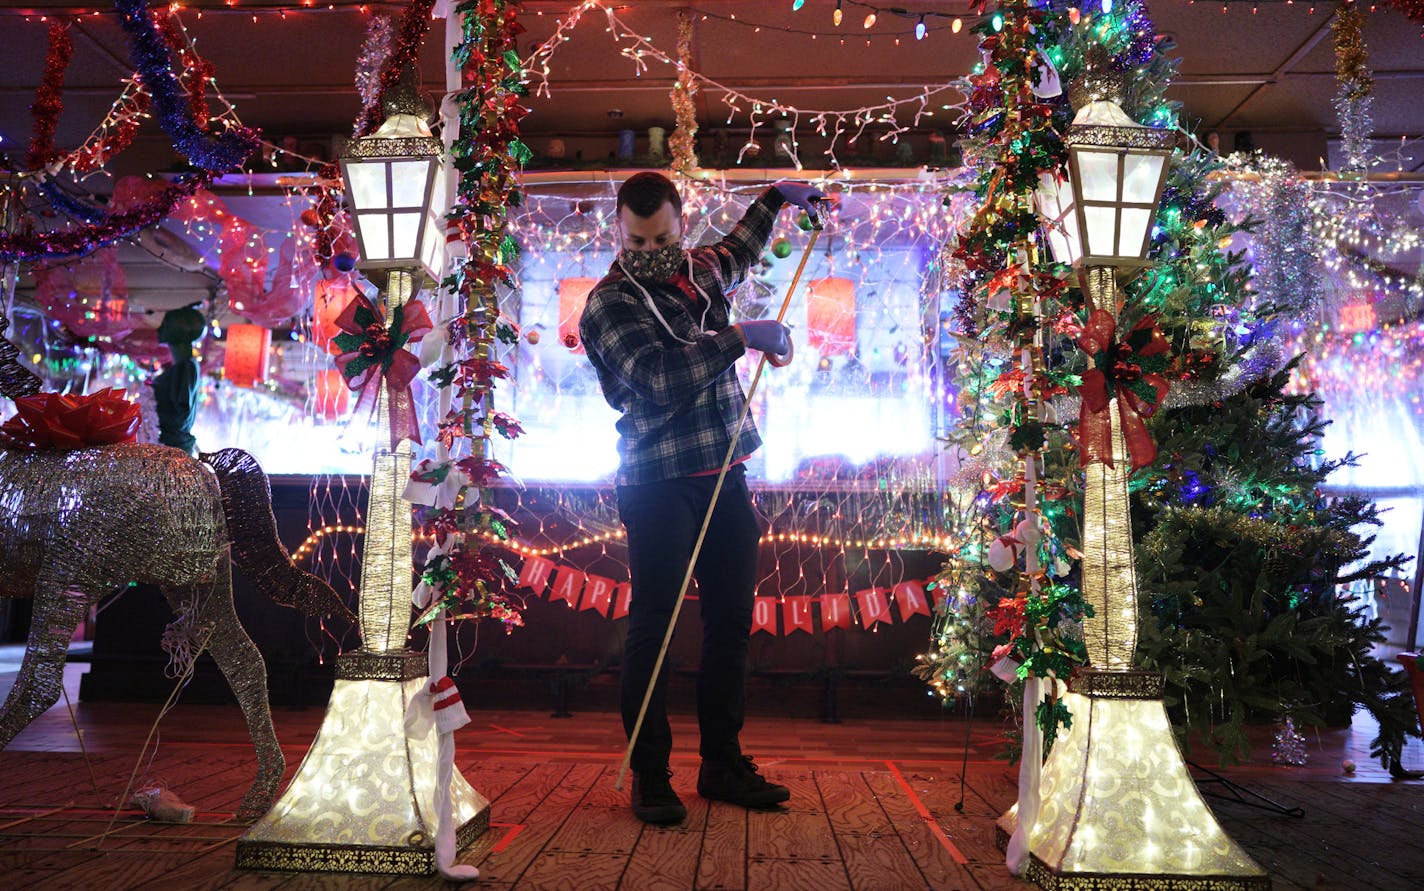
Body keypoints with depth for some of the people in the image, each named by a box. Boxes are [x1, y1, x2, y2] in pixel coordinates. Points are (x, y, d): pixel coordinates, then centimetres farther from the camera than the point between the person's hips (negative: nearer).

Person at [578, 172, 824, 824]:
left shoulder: (700, 270, 14)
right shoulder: (608, 304, -8)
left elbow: (738, 250, 40)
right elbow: (661, 377, -24)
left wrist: (776, 195, 43)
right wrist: (741, 337, -19)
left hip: (725, 476, 7)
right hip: (659, 484, -7)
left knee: (731, 620, 10)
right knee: (653, 627, -2)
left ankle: (723, 764, 22)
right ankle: (649, 776, 9)